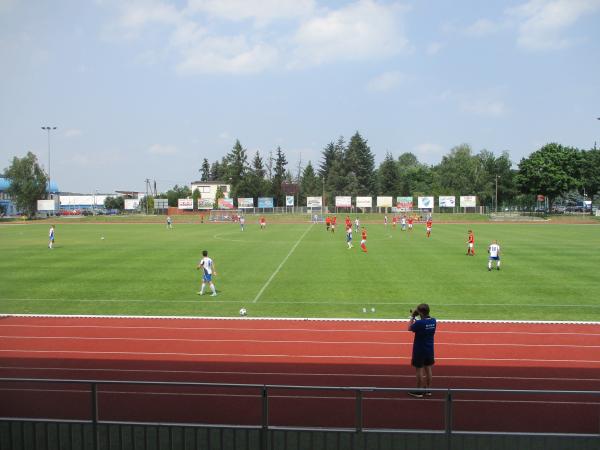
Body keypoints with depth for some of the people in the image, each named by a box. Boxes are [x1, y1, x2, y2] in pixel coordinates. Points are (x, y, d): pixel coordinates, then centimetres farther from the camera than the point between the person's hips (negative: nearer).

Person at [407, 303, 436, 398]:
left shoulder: (420, 323, -24)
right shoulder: (433, 321, -3)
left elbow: (409, 328, -9)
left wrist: (412, 317, -3)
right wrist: (416, 319, 6)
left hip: (419, 350, -6)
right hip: (429, 349, 7)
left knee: (419, 370, 4)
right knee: (428, 369, 14)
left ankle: (419, 391, 12)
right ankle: (428, 389, 23)